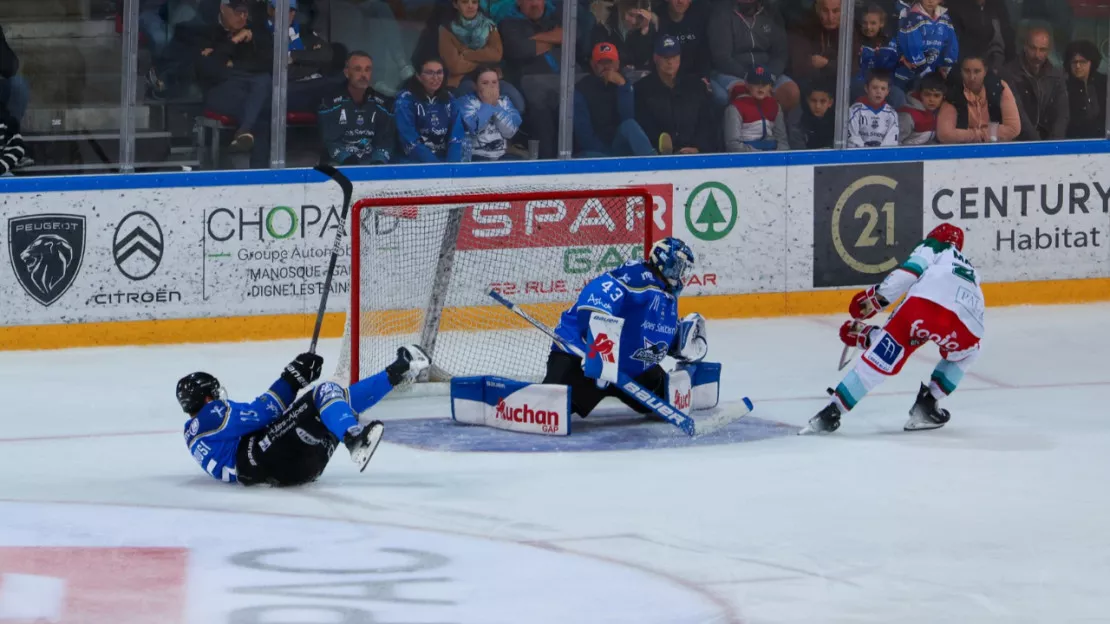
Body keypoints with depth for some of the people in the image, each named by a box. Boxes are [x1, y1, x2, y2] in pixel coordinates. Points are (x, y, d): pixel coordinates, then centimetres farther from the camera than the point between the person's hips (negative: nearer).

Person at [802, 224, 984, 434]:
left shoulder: (934, 248, 30)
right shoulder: (969, 271, 43)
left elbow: (912, 269, 4)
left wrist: (876, 297, 7)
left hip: (926, 304, -4)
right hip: (965, 327, 4)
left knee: (880, 358, 7)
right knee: (967, 353, 37)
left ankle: (830, 413, 1)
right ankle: (926, 404, 22)